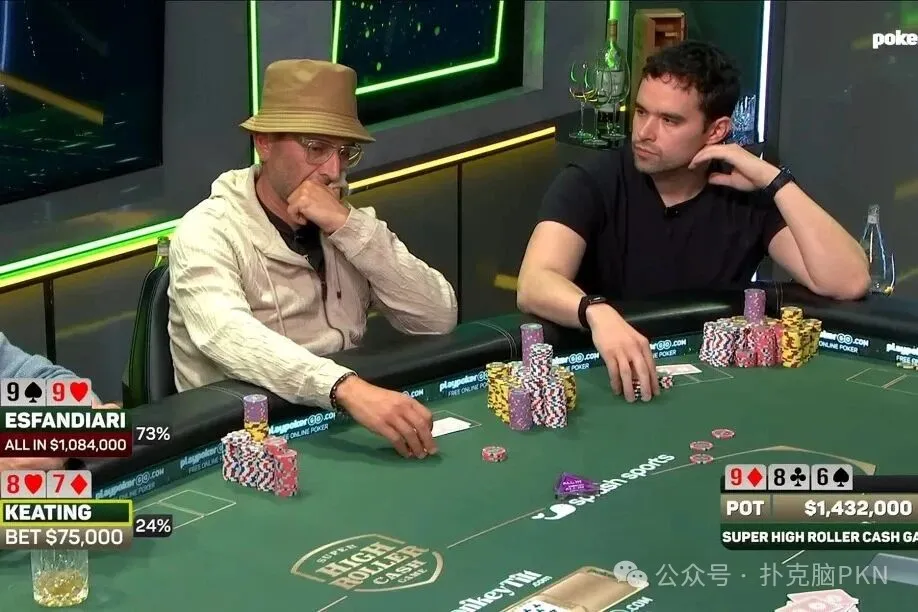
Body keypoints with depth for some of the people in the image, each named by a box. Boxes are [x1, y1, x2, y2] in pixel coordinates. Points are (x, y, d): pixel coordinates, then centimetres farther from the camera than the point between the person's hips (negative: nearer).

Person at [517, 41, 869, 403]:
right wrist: (597, 312, -44)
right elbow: (534, 285, -24)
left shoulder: (750, 196, -2)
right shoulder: (590, 184, -8)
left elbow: (848, 283, -13)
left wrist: (775, 181, -16)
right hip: (608, 381, -2)